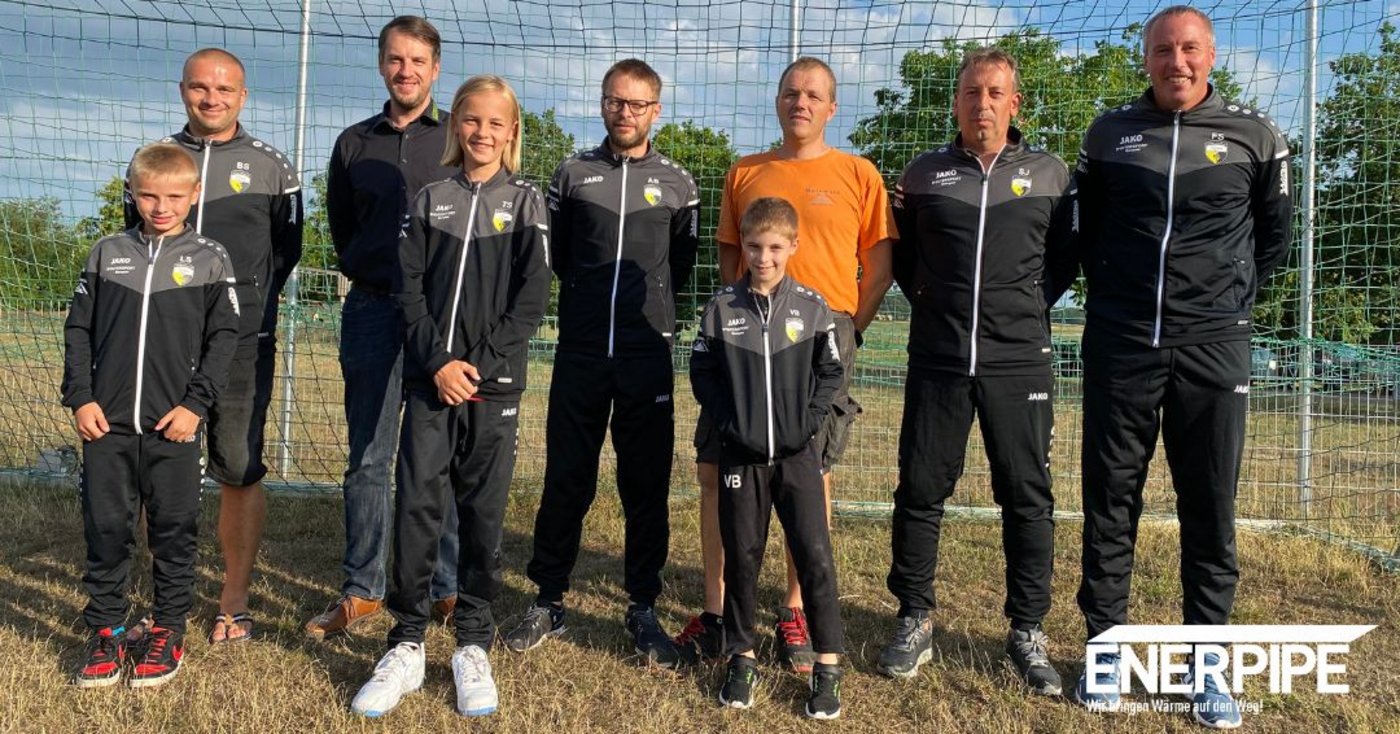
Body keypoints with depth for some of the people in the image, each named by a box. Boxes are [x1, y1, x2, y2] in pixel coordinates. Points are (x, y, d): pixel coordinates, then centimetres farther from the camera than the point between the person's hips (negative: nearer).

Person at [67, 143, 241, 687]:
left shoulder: (210, 259, 2)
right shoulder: (107, 253, 9)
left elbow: (224, 338, 0)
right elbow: (78, 327, 10)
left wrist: (196, 403, -8)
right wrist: (80, 396, 0)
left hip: (174, 423, -2)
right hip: (107, 421, 2)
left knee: (174, 529, 5)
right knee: (105, 527, 7)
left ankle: (168, 629, 19)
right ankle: (105, 629, 20)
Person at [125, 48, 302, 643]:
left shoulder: (271, 167, 7)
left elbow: (286, 252, 10)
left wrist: (245, 303, 4)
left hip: (242, 345, -2)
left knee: (239, 472, 1)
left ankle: (234, 601, 12)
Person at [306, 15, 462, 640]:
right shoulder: (354, 143, 13)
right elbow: (341, 229, 21)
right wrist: (373, 275, 12)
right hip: (372, 312, 3)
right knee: (367, 460, 6)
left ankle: (450, 589, 13)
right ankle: (361, 590, 16)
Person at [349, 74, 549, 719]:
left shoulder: (526, 201, 5)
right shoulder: (430, 199, 9)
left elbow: (532, 297, -2)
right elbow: (408, 286, 4)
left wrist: (481, 363, -11)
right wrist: (437, 362, -9)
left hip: (494, 383, -1)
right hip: (429, 377, 1)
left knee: (482, 513, 4)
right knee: (416, 506, -1)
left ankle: (474, 647, 16)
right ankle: (406, 646, 11)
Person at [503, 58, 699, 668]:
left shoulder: (677, 183, 8)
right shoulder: (573, 173, 9)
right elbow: (552, 255, 16)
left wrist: (648, 302, 8)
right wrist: (591, 296, 13)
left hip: (648, 354, 0)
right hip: (581, 350, 1)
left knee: (647, 486, 3)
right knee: (566, 481, 5)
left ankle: (643, 610, 15)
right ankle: (548, 601, 18)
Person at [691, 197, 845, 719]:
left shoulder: (811, 307, -1)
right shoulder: (723, 307, 0)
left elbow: (831, 373, 4)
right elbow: (702, 373, 3)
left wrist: (808, 421, -8)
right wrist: (728, 422, -7)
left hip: (797, 454, 0)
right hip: (741, 453, 1)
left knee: (815, 555, -1)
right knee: (741, 557, 10)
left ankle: (828, 666, 10)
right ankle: (742, 657, 25)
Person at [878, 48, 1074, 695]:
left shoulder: (1050, 174, 8)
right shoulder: (923, 175, 8)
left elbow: (1066, 255, 15)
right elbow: (898, 254, 17)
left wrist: (1035, 301, 3)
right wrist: (927, 300, 6)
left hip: (1020, 361, 0)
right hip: (937, 361, 1)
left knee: (1027, 497, 3)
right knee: (920, 490, 3)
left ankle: (1027, 632, 17)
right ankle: (915, 621, 18)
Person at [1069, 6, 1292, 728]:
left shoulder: (1253, 134, 4)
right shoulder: (1109, 132, 6)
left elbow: (1273, 233, 15)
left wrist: (1230, 295, 11)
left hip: (1212, 344, 0)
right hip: (1120, 340, 1)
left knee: (1210, 506, 4)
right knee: (1110, 499, 4)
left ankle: (1206, 659, 17)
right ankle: (1106, 646, 17)